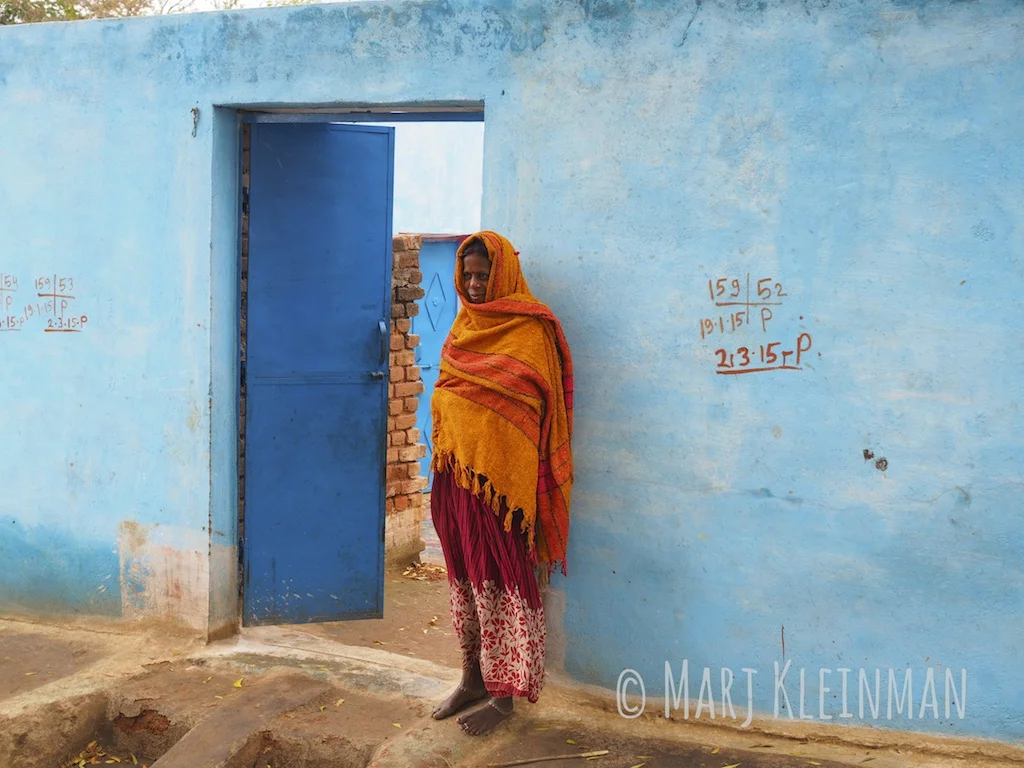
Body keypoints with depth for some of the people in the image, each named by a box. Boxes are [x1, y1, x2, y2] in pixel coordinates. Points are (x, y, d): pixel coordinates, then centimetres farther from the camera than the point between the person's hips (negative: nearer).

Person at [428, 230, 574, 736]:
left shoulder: (530, 329, -5)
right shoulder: (464, 325, 15)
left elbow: (533, 403, -8)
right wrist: (444, 457, 13)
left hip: (500, 475, -6)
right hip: (456, 469, 7)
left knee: (499, 581, -2)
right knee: (464, 578, 13)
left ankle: (503, 694, 8)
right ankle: (473, 679, 25)